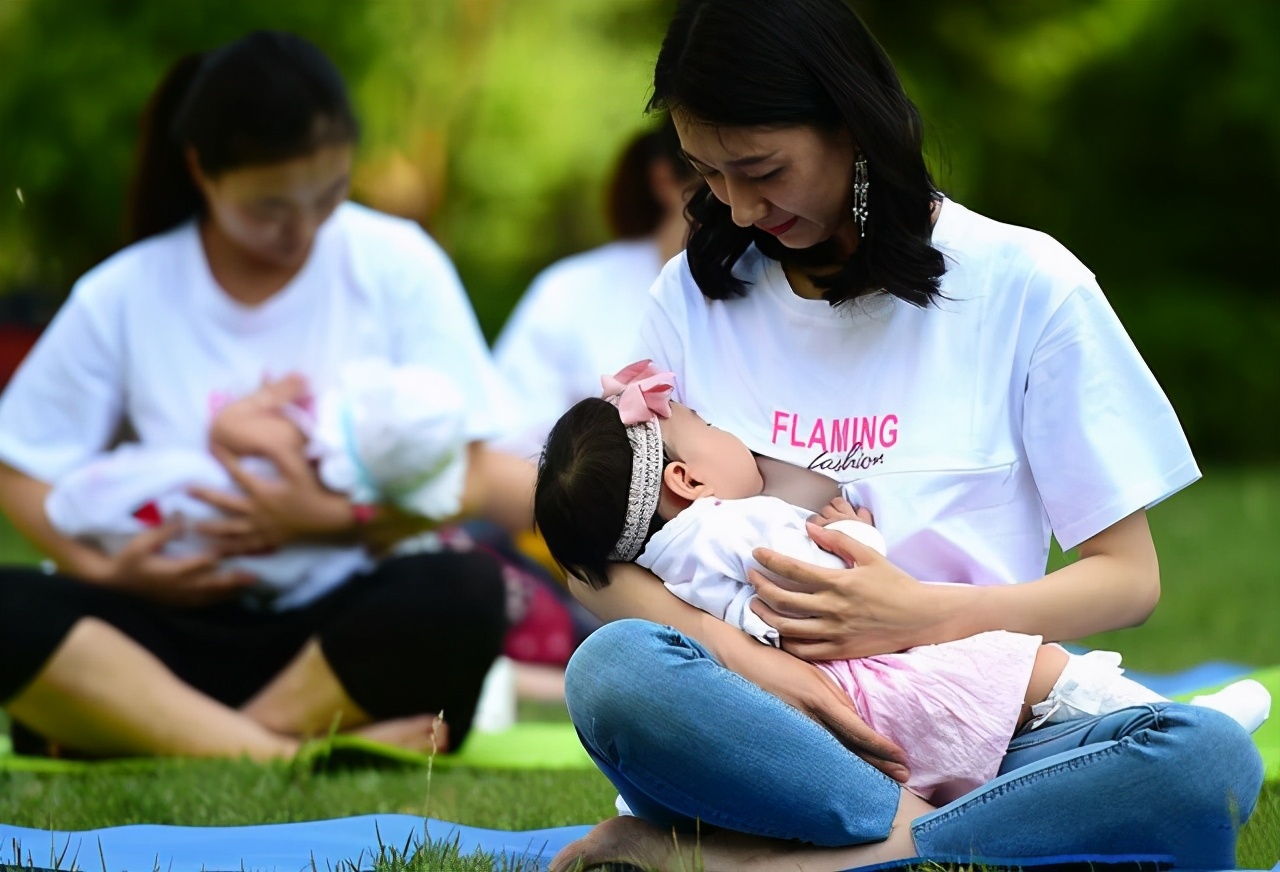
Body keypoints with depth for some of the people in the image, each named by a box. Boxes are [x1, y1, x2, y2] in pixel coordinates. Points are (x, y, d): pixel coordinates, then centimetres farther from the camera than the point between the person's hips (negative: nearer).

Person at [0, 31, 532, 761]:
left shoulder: (398, 266, 2)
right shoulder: (123, 298, 4)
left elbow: (468, 478, -1)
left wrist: (339, 520, -19)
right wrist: (105, 569, -10)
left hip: (351, 631, 0)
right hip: (187, 631, 1)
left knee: (462, 590, -35)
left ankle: (141, 729, -26)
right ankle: (290, 752, -36)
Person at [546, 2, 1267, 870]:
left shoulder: (1024, 285, 5)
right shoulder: (697, 293, 12)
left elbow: (1128, 576, 5)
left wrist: (921, 616, -11)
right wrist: (731, 652, -14)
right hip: (768, 732, 1)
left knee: (1208, 760, -33)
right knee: (614, 671, -34)